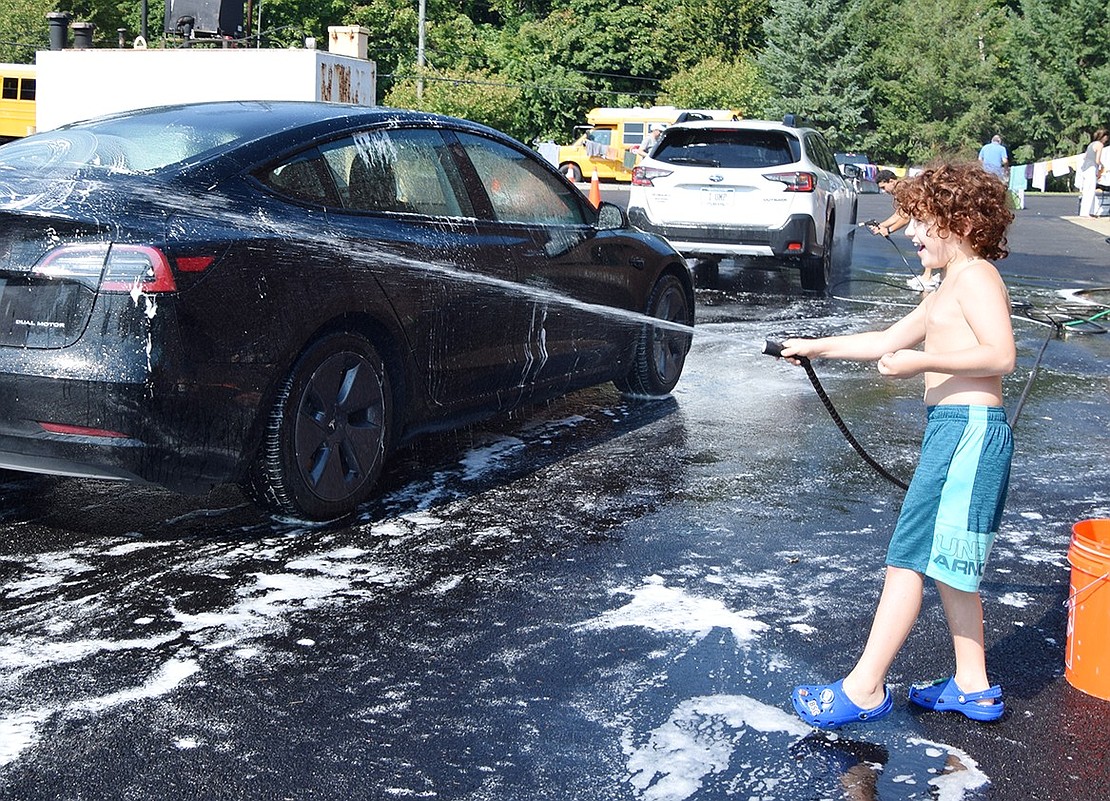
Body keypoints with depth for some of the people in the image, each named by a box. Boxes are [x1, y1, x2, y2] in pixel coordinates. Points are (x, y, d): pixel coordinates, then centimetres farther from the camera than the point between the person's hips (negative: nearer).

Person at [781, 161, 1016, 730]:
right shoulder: (947, 291, 22)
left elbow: (1000, 354, -21)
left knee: (909, 556, -9)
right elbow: (887, 341, 29)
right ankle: (973, 685, 23)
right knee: (946, 563, 15)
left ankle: (864, 688, -5)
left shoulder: (976, 275, -9)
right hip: (951, 430, 10)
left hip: (968, 430, -10)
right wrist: (816, 348, 27)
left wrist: (923, 361, -23)